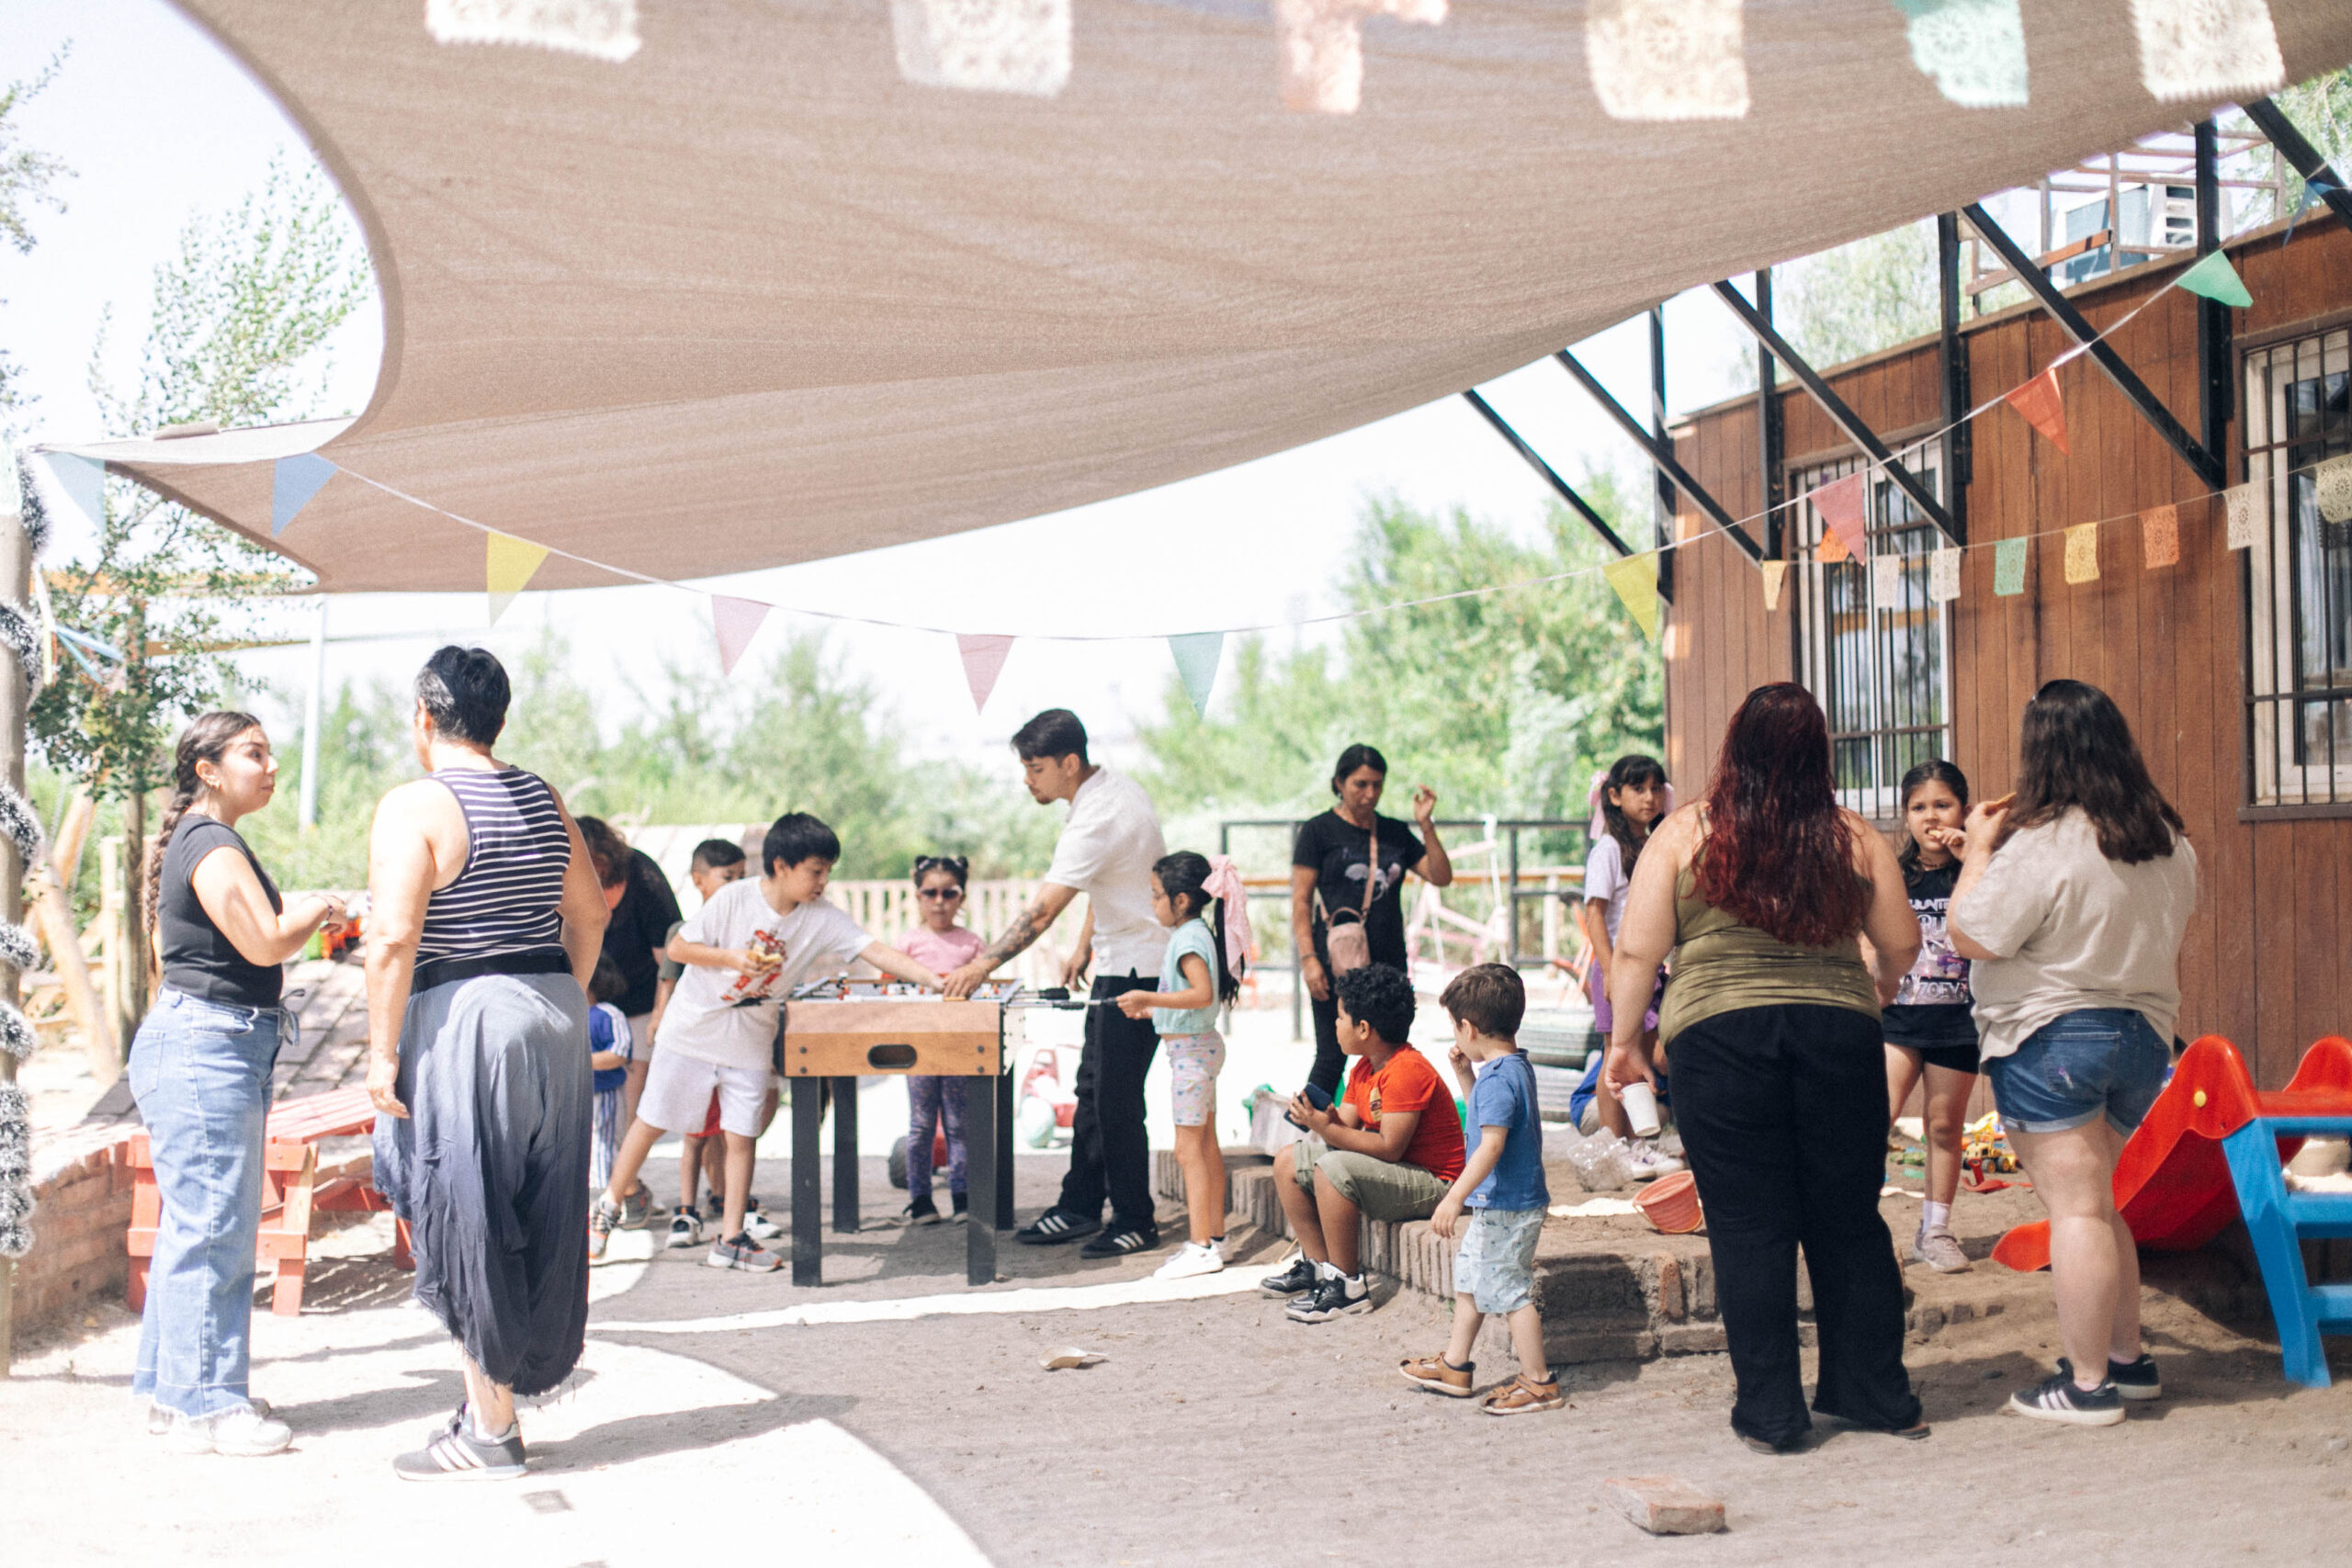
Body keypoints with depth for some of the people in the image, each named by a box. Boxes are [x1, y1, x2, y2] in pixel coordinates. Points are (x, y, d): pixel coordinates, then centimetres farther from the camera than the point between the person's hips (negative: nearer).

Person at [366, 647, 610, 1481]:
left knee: (467, 1221, 1)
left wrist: (382, 1051, -13)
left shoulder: (415, 806, -11)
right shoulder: (545, 801, 11)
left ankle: (490, 1430, 6)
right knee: (537, 1216, 13)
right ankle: (509, 1391, 25)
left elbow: (394, 937, -18)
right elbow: (589, 914, 15)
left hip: (462, 1020, -7)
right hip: (552, 1016, 7)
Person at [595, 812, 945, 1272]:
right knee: (652, 1122, 6)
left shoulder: (824, 919, -9)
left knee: (741, 1136, 2)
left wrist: (935, 980, -25)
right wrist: (730, 957, -25)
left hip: (751, 1040, 3)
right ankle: (609, 1207, 25)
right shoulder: (734, 899, -17)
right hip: (693, 1028, -3)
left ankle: (731, 1238, 11)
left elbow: (878, 953, -15)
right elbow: (677, 948, -11)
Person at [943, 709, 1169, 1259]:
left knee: (1116, 1100, -3)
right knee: (1092, 1090, 14)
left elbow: (1043, 910, -31)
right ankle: (1079, 1208, 22)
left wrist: (983, 965, -31)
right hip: (1120, 962, 10)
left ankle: (1135, 1223, 7)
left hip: (1135, 970, -10)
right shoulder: (1112, 785, 5)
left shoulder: (1097, 819, -27)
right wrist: (1085, 945, 16)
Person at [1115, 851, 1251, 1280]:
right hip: (1201, 1046, 11)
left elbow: (1202, 993, -30)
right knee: (1207, 1145, 14)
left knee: (1189, 1149, -8)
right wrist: (1152, 1007, 19)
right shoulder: (1196, 931, 12)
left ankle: (1201, 1247, -7)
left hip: (1190, 1051, -11)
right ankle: (1215, 1237, 20)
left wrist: (1148, 997, -28)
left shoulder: (1188, 937, -18)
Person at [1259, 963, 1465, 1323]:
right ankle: (1318, 1266, 10)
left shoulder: (1407, 1071, -23)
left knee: (1333, 1169, -33)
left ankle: (1347, 1286, -23)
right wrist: (1322, 1122, -17)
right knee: (1287, 1161, 7)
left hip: (1431, 1182, -10)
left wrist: (1329, 1130, -29)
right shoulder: (1364, 1070, 9)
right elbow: (1346, 1127, 5)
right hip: (1388, 1171, 10)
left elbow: (1389, 1148, -28)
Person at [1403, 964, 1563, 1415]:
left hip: (1506, 1207, -11)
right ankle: (1455, 1366, 32)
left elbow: (1492, 1144, -30)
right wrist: (1464, 1073, 13)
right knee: (1469, 1277, 21)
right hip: (1498, 1205, 11)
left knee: (1511, 1291, -2)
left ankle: (1539, 1382, 7)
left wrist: (1455, 1197, -31)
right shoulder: (1516, 1067, 8)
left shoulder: (1497, 1079, -23)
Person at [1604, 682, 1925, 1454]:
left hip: (1720, 1037, -2)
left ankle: (1770, 1411, 9)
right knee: (1849, 1221, 14)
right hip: (1839, 1035, 2)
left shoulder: (1683, 833, 0)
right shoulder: (1855, 839, 5)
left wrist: (1625, 1039, 11)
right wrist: (1873, 989, 33)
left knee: (1748, 1227, 4)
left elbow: (1637, 951, -1)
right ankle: (1875, 1392, 24)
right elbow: (1902, 945, 12)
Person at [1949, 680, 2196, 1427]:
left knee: (2076, 1208, -4)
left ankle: (2087, 1385, 1)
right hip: (2144, 1034, 8)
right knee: (2094, 1203, 20)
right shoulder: (2168, 843, 8)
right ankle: (2129, 1358, 25)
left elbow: (1971, 936, -14)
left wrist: (1979, 850, -4)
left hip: (2053, 1036, -8)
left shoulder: (2040, 846, -18)